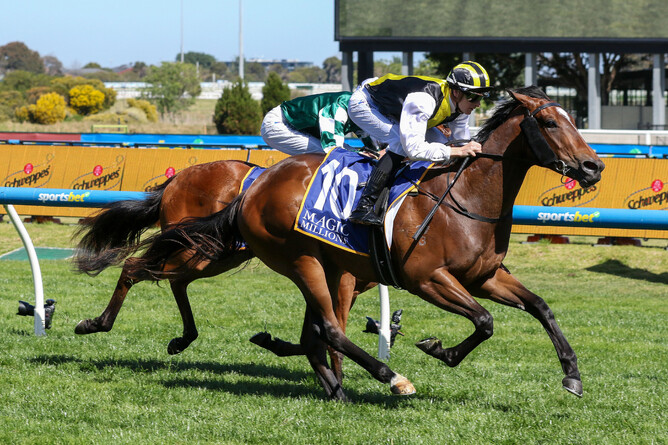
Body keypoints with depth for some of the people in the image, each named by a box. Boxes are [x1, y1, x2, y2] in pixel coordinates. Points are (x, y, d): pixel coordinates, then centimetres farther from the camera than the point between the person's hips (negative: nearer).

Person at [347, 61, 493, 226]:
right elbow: (413, 148, -43)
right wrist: (458, 151, -43)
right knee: (401, 144, -30)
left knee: (440, 142, -3)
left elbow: (463, 141, 2)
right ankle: (363, 207, -30)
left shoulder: (462, 106, -13)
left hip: (391, 110, 9)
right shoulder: (423, 100, -40)